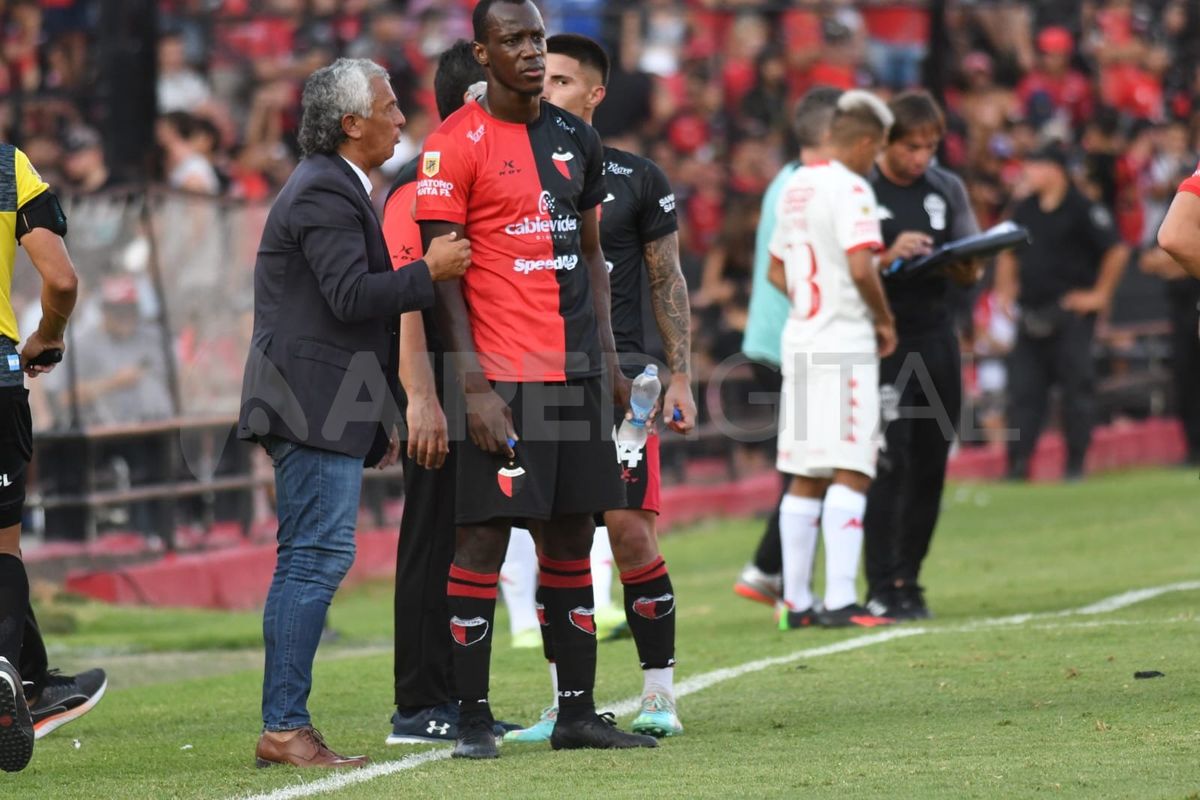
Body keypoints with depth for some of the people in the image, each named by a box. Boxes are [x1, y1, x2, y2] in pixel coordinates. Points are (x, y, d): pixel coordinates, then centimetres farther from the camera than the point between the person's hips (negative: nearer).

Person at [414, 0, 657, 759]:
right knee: (485, 535, -7)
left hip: (578, 369, 6)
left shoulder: (577, 138, 13)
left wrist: (609, 356, 12)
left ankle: (578, 711, 12)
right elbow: (442, 273, -9)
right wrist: (474, 383, -15)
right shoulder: (455, 145, -6)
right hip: (507, 375, -6)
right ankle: (473, 716, -3)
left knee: (572, 536, 8)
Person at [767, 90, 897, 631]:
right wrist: (885, 319, -6)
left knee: (805, 479, 10)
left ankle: (796, 601, 11)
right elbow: (861, 267, -21)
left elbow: (778, 271, 22)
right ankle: (839, 600, -14)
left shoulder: (795, 187, 15)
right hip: (844, 342, -8)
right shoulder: (850, 189, -11)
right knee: (850, 473, -8)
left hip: (800, 337, 8)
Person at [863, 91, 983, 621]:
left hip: (937, 337, 6)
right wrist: (889, 257, -21)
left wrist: (962, 266, -7)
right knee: (890, 466, -11)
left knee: (930, 467, 6)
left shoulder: (947, 189, 12)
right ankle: (882, 588, -9)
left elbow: (972, 272, 16)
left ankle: (907, 581, 14)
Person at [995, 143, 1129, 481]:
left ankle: (1076, 464, 3)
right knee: (1022, 390, 3)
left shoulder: (1082, 210, -10)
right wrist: (1004, 289, 16)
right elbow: (1009, 252, 26)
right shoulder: (1025, 210, 11)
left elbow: (1117, 251, -12)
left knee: (1077, 387, -3)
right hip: (1030, 314, 7)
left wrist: (1099, 294, -10)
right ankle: (1017, 464, 4)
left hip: (1070, 313, -7)